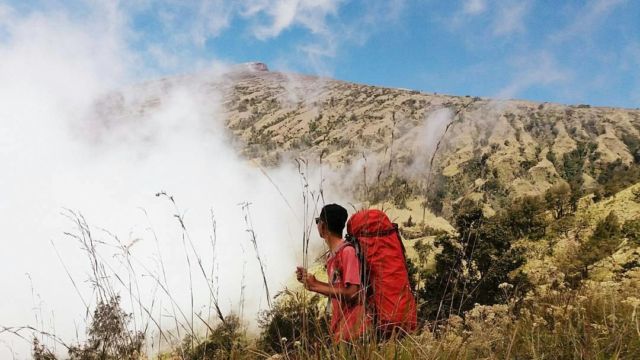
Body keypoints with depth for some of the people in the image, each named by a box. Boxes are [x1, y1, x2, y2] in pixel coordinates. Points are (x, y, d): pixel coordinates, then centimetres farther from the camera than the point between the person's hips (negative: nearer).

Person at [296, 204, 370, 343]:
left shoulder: (347, 251, -16)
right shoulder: (331, 255, 9)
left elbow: (352, 293, -20)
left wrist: (315, 287, -15)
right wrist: (313, 282, 8)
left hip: (352, 327, -8)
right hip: (339, 326, 8)